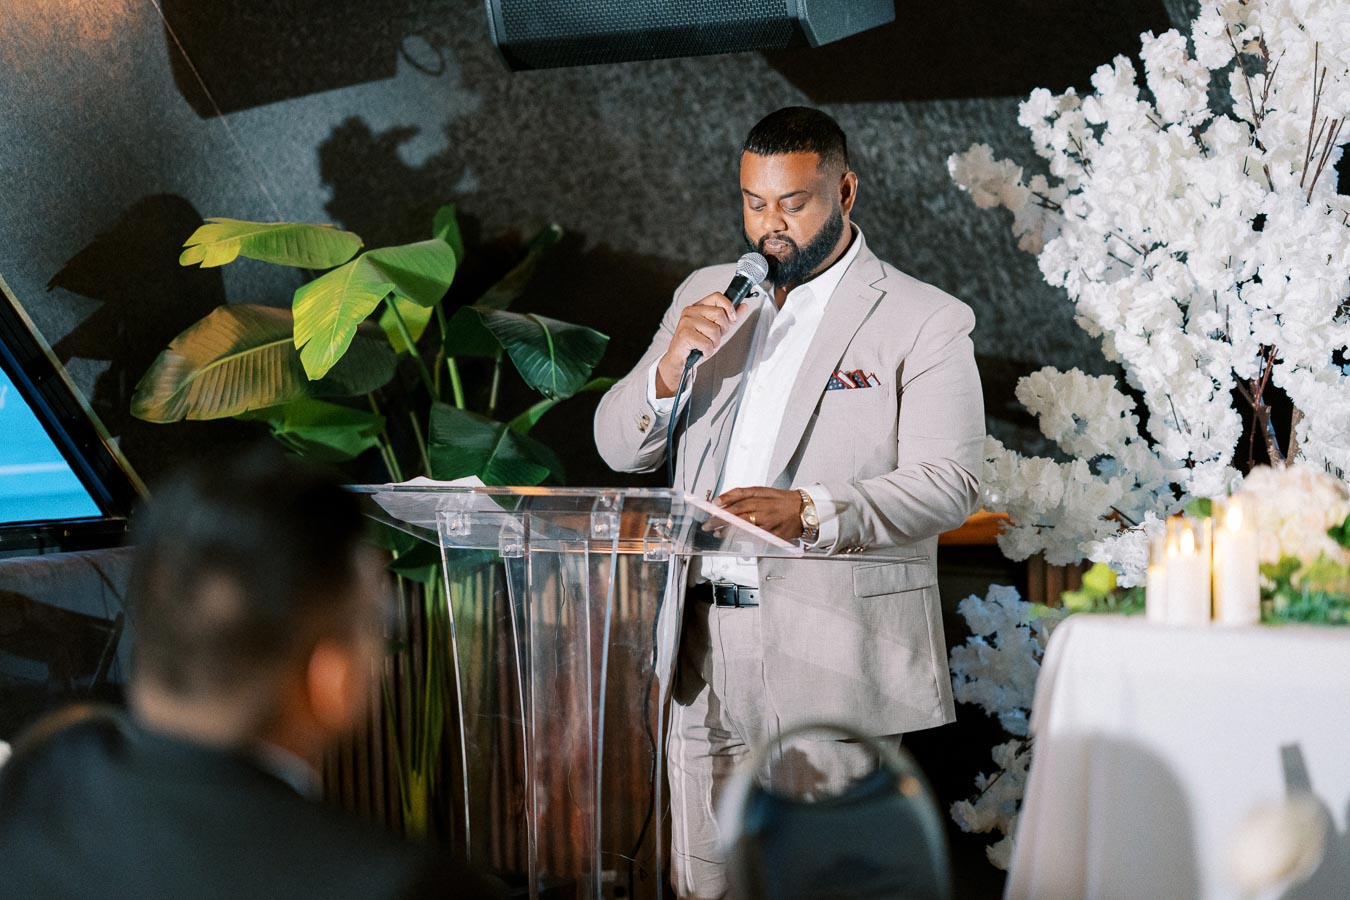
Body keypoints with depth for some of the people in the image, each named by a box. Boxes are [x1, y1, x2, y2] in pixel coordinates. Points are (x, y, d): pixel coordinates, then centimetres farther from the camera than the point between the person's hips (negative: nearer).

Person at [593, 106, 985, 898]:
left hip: (831, 651, -5)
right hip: (702, 645, 5)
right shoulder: (707, 297, 15)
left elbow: (948, 484, -11)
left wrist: (810, 513, -26)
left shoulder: (926, 322, -1)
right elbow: (620, 447, 15)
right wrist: (671, 367, -6)